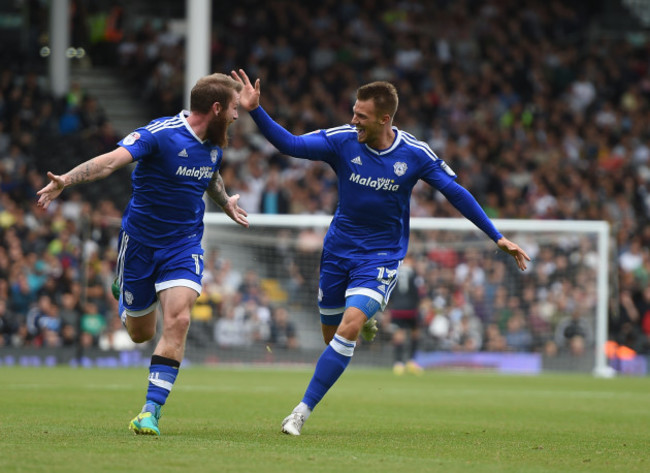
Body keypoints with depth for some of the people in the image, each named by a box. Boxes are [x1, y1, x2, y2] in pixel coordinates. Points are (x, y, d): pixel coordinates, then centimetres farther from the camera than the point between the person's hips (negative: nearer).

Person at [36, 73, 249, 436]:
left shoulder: (215, 144, 2)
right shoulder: (161, 134, -20)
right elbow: (111, 160, -33)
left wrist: (225, 203, 44)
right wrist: (66, 180, -48)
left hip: (184, 244, 4)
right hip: (141, 241, -4)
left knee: (178, 321, -19)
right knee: (140, 333, 10)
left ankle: (151, 412, -16)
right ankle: (125, 295, 49)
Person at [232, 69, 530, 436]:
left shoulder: (414, 154, -12)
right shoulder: (342, 140, -10)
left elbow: (455, 192, -3)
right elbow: (290, 144, -13)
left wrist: (498, 237, -4)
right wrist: (256, 110, -28)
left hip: (381, 258, -3)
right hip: (338, 251, 3)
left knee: (348, 329, -22)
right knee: (332, 336, 9)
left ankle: (304, 411, -16)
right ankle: (366, 321, 47)